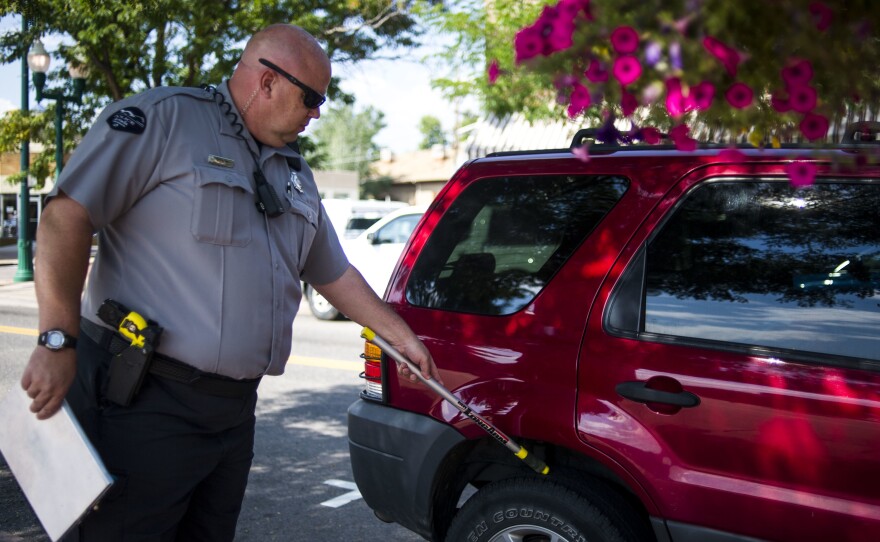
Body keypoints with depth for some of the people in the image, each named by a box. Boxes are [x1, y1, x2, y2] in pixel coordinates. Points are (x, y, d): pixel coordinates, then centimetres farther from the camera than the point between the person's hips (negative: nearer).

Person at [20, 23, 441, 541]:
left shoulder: (295, 174, 17)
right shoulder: (164, 118, -7)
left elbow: (335, 273, 25)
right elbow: (67, 217, -13)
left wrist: (404, 338, 25)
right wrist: (58, 341, -18)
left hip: (235, 410, 7)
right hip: (146, 402, -7)